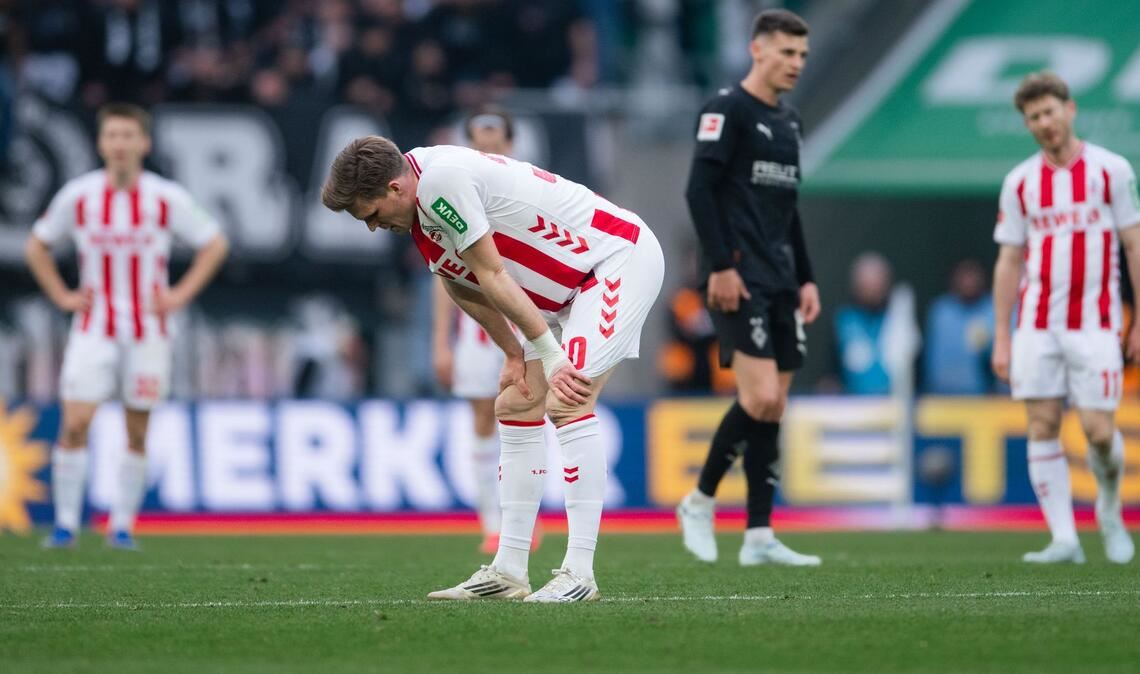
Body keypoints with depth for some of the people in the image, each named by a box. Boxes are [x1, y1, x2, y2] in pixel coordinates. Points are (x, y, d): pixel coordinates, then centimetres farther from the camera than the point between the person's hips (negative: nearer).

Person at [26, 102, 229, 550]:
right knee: (75, 425, -11)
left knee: (137, 433, 4)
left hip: (148, 331, 0)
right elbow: (37, 246, 12)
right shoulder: (77, 197, -3)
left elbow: (214, 244, 7)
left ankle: (123, 525, 14)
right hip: (93, 330, 0)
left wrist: (181, 294, -1)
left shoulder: (166, 199, -4)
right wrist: (61, 295, 2)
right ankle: (66, 522, -4)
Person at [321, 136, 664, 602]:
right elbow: (462, 282, 14)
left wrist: (550, 354, -20)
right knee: (516, 407, 7)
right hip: (573, 284, 10)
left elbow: (492, 276, -23)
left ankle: (580, 572, -21)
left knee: (566, 403, -21)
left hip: (622, 257, -10)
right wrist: (514, 352, 9)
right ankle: (509, 572, 9)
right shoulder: (417, 208, 4)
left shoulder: (441, 181, -26)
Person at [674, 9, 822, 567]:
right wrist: (720, 266, -19)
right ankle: (700, 500, 1)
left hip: (780, 281, 8)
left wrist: (806, 279, 18)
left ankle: (759, 536, 6)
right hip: (740, 279, -8)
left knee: (772, 407, 5)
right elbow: (698, 190, -13)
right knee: (760, 397, -17)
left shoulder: (789, 122, 18)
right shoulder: (727, 109, -6)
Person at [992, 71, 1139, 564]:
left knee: (1098, 430, -7)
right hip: (1036, 325, 2)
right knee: (1042, 426, -6)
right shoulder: (1019, 182, 7)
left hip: (1095, 324, -2)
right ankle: (1064, 538, -3)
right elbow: (1008, 262, 10)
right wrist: (1001, 338, 6)